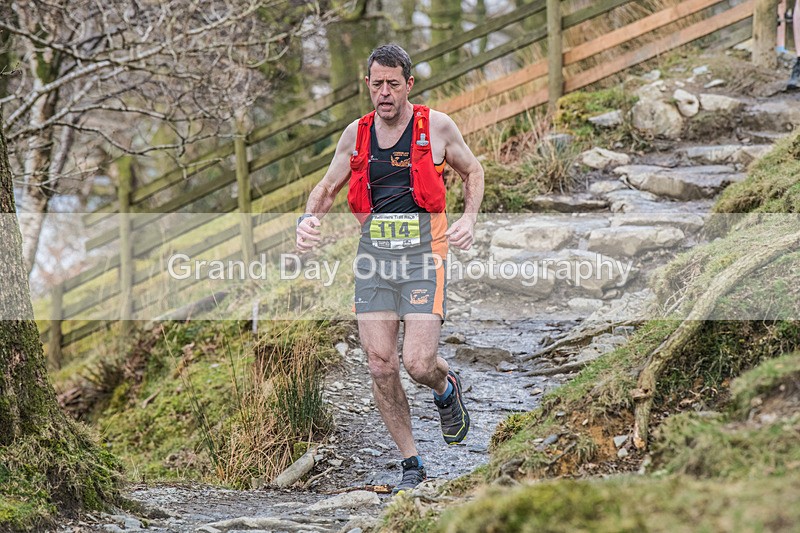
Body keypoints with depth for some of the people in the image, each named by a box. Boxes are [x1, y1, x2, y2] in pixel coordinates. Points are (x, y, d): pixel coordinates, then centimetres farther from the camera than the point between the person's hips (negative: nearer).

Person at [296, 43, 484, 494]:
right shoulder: (356, 134, 8)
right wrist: (309, 219, -1)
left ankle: (447, 387, 24)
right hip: (374, 253, 3)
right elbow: (328, 187, 20)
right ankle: (412, 464, 12)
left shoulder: (437, 126, 0)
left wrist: (469, 219, -1)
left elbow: (473, 172, 15)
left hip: (423, 253, -3)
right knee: (380, 365, -3)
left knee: (419, 363, -14)